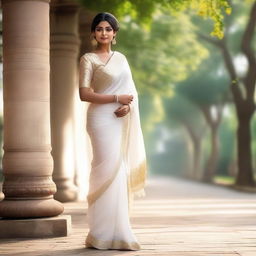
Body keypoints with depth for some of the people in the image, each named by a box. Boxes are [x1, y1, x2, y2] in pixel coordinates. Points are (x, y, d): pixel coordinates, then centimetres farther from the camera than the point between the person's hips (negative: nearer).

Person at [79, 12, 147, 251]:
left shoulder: (121, 58, 17)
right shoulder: (88, 59, -1)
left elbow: (132, 91, 15)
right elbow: (84, 94, -11)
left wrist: (128, 105, -7)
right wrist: (117, 98, -13)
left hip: (123, 121, 6)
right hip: (102, 120, -6)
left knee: (122, 173, 4)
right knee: (109, 171, -12)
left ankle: (118, 232, 10)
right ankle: (106, 234, -6)